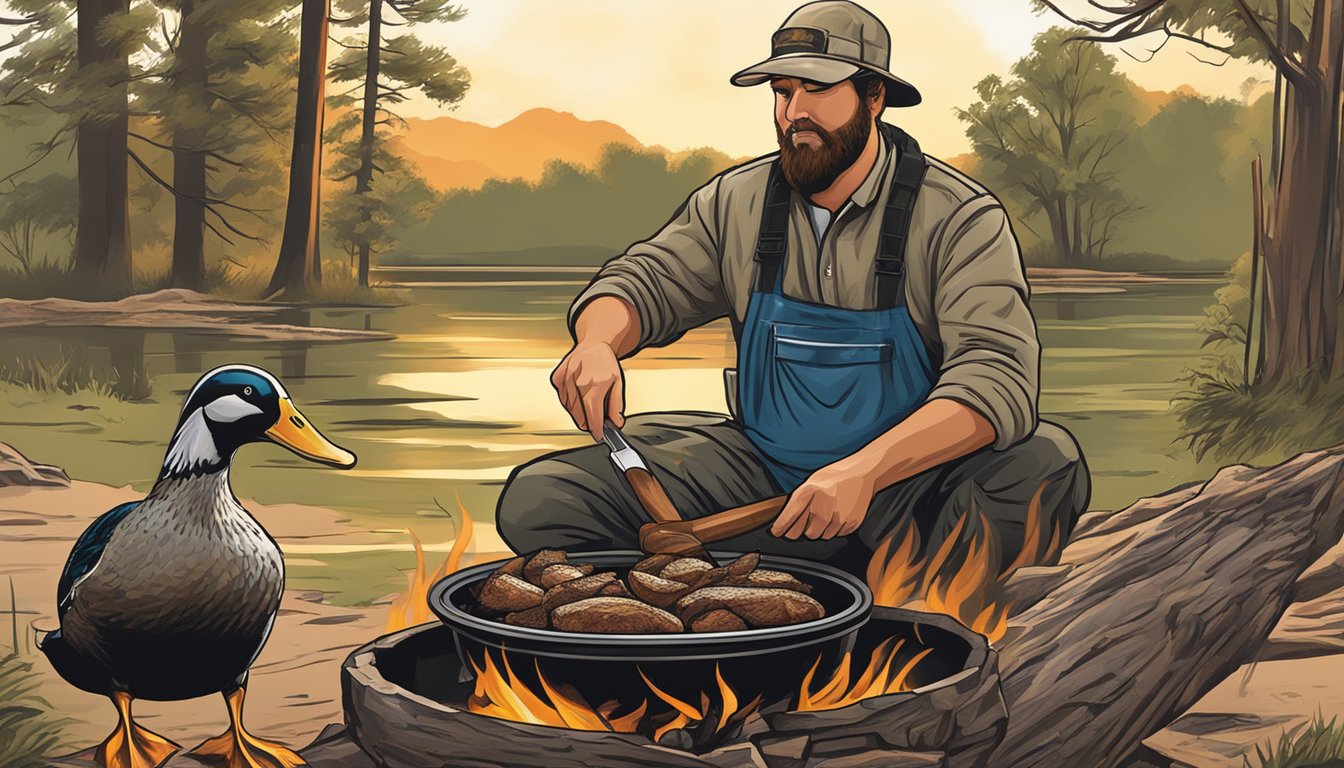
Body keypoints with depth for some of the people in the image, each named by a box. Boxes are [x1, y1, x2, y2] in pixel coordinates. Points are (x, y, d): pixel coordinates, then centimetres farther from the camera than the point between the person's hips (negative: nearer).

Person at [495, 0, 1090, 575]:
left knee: (1048, 462, -36)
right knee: (538, 501, -15)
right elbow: (644, 282, 9)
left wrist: (866, 468, -39)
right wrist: (597, 344, -19)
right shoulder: (735, 202, 6)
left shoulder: (960, 218, -9)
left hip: (902, 486, -3)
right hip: (759, 468, 3)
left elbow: (996, 377, -21)